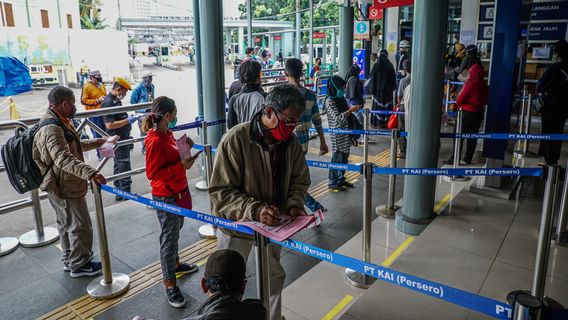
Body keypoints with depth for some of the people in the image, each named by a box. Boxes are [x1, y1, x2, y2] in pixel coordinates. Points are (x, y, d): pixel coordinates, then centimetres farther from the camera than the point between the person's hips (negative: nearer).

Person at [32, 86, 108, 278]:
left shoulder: (56, 123, 7)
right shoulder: (51, 129, -27)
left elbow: (70, 146, 23)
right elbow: (64, 159, -42)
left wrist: (94, 143, 29)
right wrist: (90, 173, -53)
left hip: (59, 186, 11)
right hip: (66, 188, -11)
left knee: (66, 224, 23)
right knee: (80, 226, 3)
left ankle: (70, 259, 40)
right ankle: (79, 265, 19)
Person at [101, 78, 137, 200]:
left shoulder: (116, 100, 11)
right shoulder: (108, 102, -20)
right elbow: (109, 125, -25)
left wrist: (129, 117, 11)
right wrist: (127, 121, -22)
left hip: (122, 139, 10)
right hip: (118, 140, -10)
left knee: (119, 166, 17)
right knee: (124, 166, -4)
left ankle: (119, 190, 28)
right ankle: (124, 192, 4)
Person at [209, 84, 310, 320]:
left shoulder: (290, 142, -9)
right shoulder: (236, 139, -26)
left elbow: (300, 181, 2)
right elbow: (220, 191, -24)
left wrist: (294, 205, -17)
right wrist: (254, 210, -35)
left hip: (272, 222, 5)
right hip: (236, 222, -5)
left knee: (274, 276, 25)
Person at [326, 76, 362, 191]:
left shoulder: (341, 99, 10)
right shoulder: (330, 101, -15)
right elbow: (337, 118, -22)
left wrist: (353, 109, 5)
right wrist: (351, 110, -21)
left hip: (345, 133, 8)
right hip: (337, 135, -8)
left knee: (344, 156, 14)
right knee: (337, 157, -2)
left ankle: (341, 179, 28)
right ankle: (332, 182, 10)